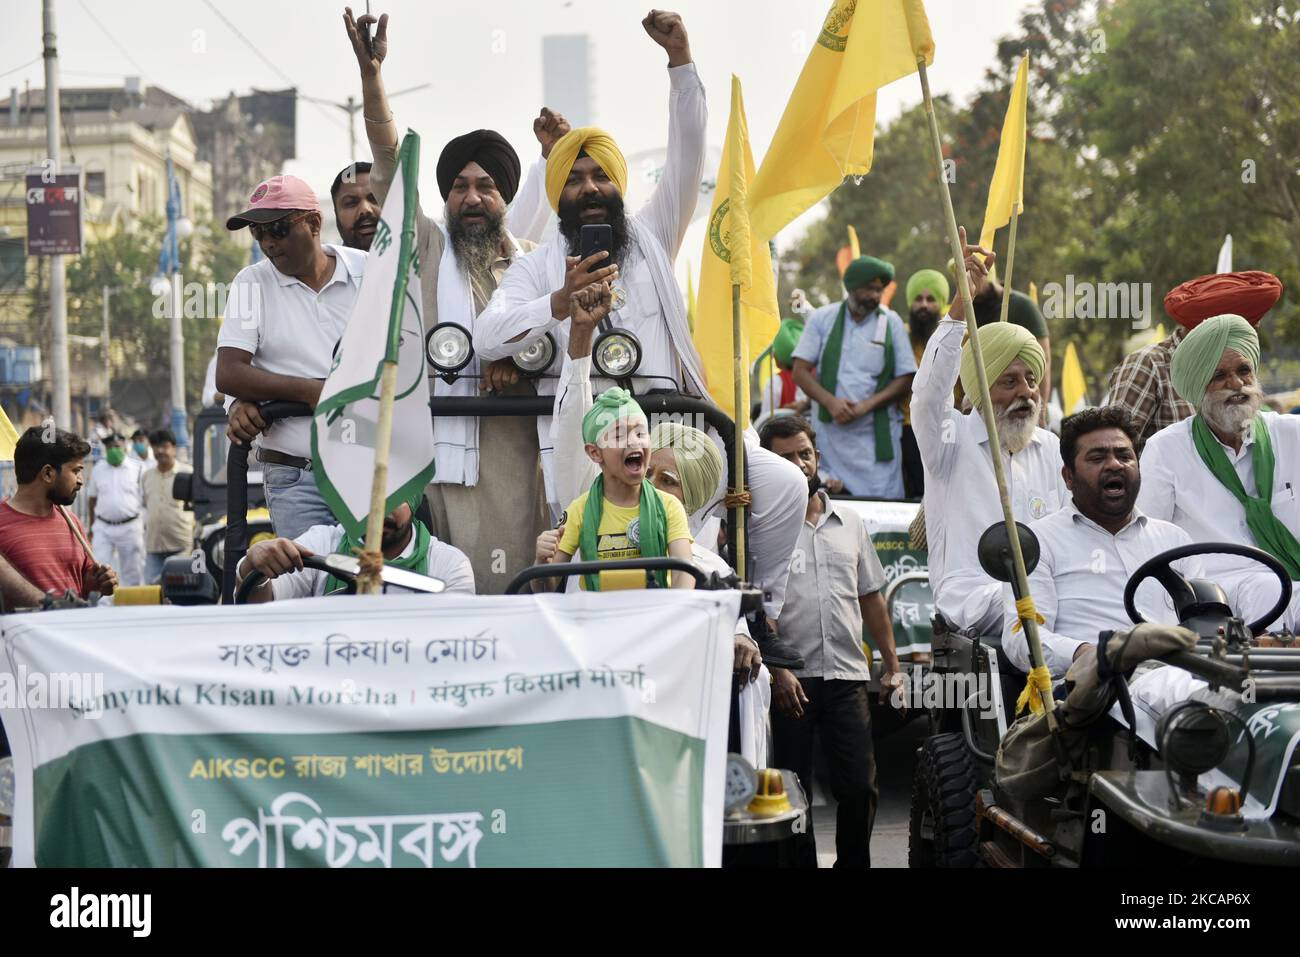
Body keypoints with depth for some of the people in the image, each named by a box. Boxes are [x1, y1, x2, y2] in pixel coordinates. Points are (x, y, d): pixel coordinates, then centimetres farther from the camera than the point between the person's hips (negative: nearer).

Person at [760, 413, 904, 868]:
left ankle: (853, 863, 18)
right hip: (790, 680, -4)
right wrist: (778, 670, -17)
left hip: (847, 677, 4)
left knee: (860, 788, 2)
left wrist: (892, 664, 14)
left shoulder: (850, 523, 13)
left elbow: (871, 597, 19)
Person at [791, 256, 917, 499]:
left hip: (878, 435, -1)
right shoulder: (823, 319, 6)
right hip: (832, 432, 1)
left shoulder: (891, 322, 4)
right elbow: (801, 371, 3)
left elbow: (905, 379, 2)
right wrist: (831, 402, -14)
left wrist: (865, 406, -12)